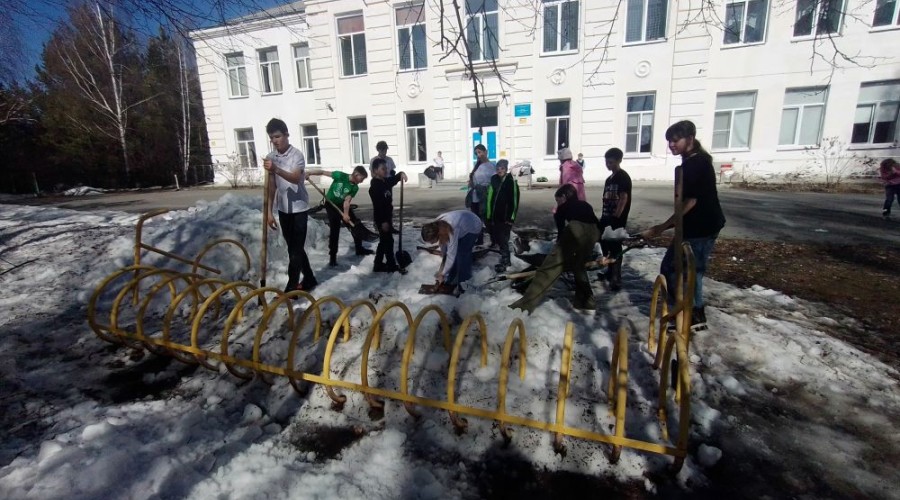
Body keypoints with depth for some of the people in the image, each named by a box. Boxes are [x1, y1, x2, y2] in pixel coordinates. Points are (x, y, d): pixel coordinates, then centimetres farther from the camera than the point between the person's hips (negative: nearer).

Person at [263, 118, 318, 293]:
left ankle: (291, 288, -1)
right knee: (294, 247, 13)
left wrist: (276, 170, -47)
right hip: (283, 209, 7)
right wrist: (270, 211, 4)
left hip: (298, 207, -6)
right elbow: (272, 186, 7)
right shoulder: (270, 158, 5)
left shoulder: (297, 155, -13)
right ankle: (309, 280, 26)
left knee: (295, 249, -5)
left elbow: (295, 178, -31)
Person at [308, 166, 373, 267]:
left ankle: (359, 249, 24)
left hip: (343, 205, 5)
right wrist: (309, 173, -20)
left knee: (356, 224, 6)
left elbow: (347, 201, -19)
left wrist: (346, 214, -33)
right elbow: (323, 172, -16)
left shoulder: (355, 188, -12)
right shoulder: (340, 175, -23)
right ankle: (332, 256, -1)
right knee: (334, 230, -10)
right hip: (331, 205, -5)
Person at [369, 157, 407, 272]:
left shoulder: (386, 181, 7)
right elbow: (377, 206, -24)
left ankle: (378, 265, 24)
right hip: (382, 219, -10)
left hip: (387, 217, 10)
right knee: (388, 241, 0)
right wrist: (383, 221, -26)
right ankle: (391, 265, 11)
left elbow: (394, 179, 25)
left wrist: (401, 174, 1)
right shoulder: (374, 186, -20)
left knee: (384, 241, 15)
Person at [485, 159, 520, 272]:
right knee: (496, 238, 11)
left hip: (506, 217, -5)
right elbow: (489, 198, 5)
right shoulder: (494, 180, 5)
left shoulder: (511, 181, -7)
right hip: (495, 216, 5)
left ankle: (504, 262, 7)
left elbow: (515, 200, -8)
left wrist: (511, 217, -12)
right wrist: (488, 215, 3)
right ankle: (506, 259, 26)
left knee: (503, 240, -5)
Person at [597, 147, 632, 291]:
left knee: (615, 247, -6)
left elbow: (623, 199, -17)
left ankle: (616, 278, -1)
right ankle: (610, 271, 32)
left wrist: (616, 217, -21)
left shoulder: (623, 177, -10)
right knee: (605, 244, 16)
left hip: (617, 219, -9)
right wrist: (603, 216, 16)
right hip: (606, 217, 9)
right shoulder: (609, 178, 16)